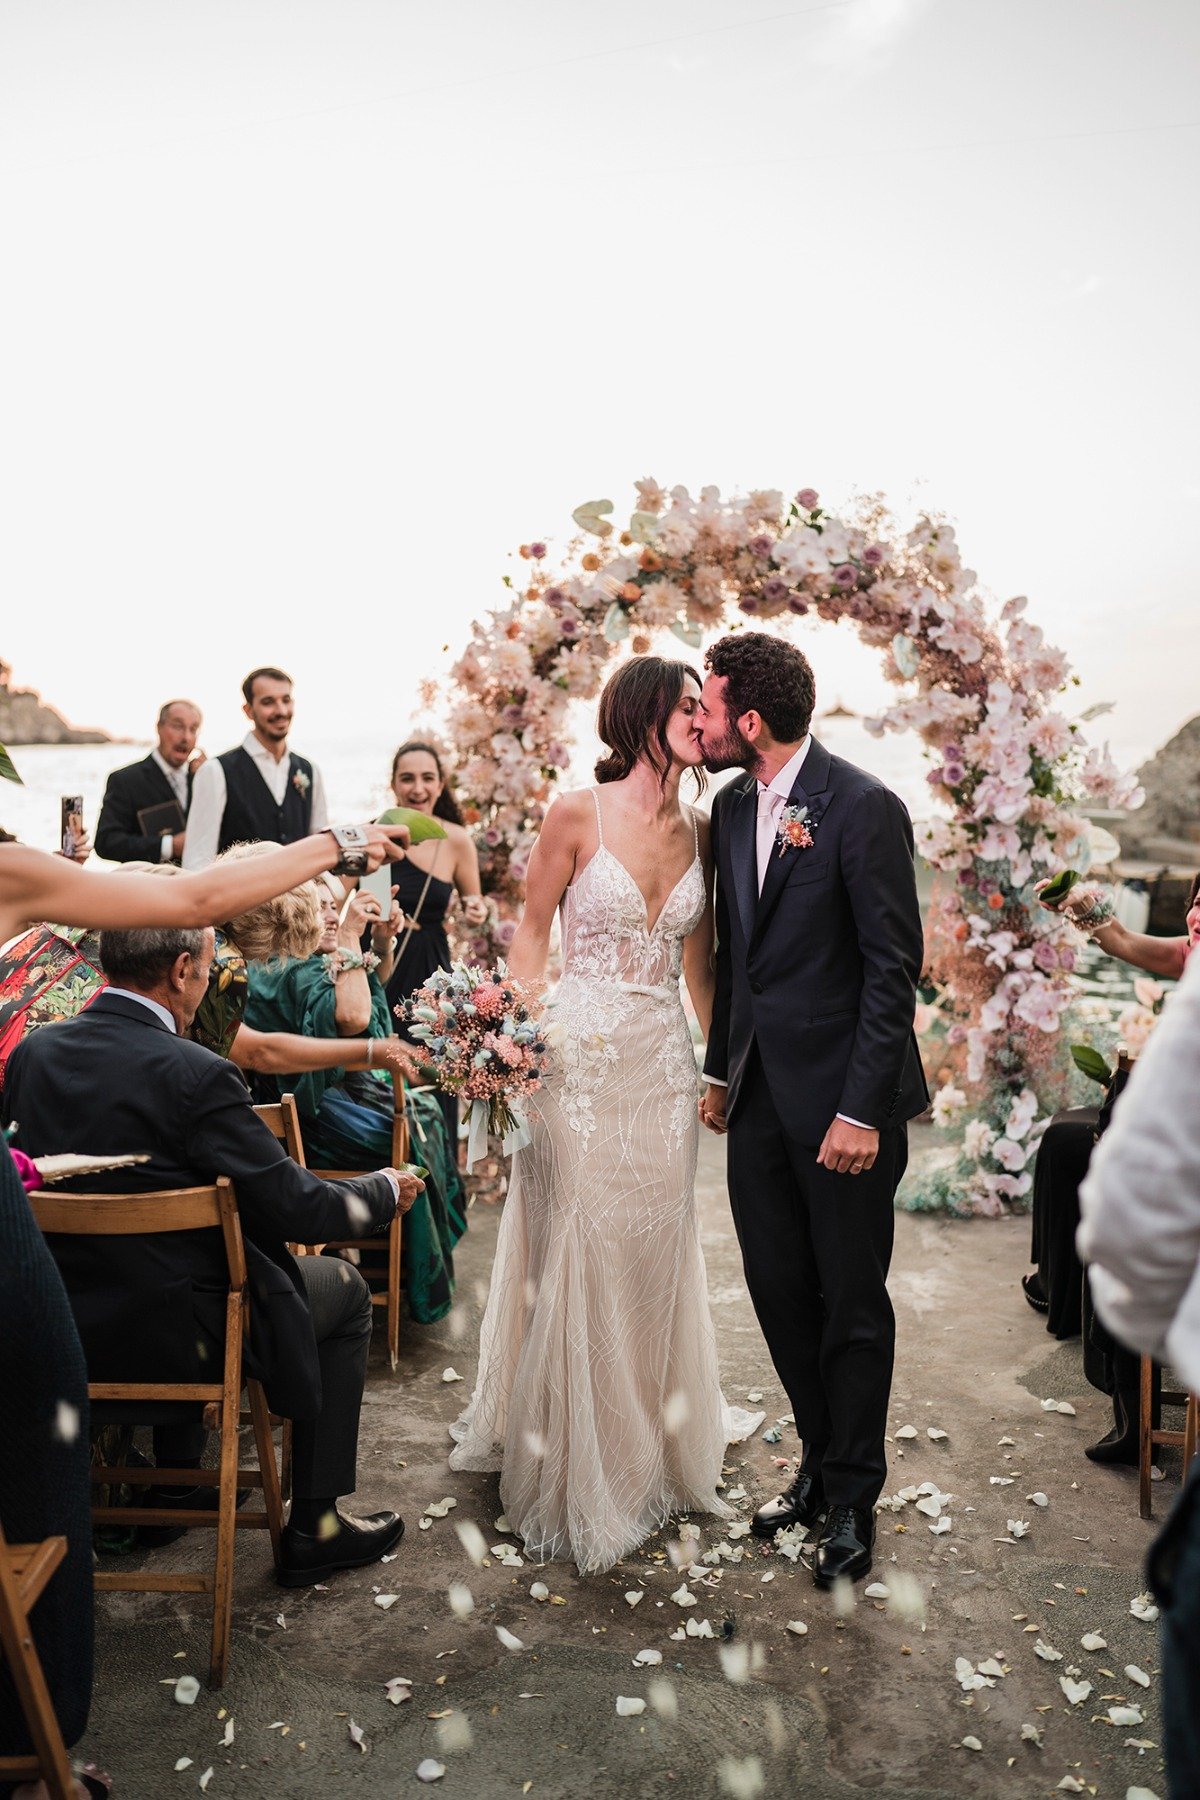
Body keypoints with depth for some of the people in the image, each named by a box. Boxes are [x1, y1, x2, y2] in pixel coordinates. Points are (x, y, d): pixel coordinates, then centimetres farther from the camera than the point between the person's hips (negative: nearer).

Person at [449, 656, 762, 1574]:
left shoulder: (700, 830, 5)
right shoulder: (578, 816, -8)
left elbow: (698, 958, 12)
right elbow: (533, 930, -1)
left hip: (663, 1060, 5)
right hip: (581, 1059, -4)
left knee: (656, 1251, 14)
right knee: (574, 1254, 5)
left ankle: (648, 1446, 34)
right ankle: (571, 1458, 25)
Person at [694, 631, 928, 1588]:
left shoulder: (864, 808, -15)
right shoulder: (733, 806, 8)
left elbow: (895, 968, -15)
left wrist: (862, 1111, -18)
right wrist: (721, 1069, 14)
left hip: (842, 1099, -7)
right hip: (761, 1094, 7)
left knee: (852, 1304, 7)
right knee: (779, 1292, 14)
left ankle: (853, 1501, 26)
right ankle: (821, 1466, 34)